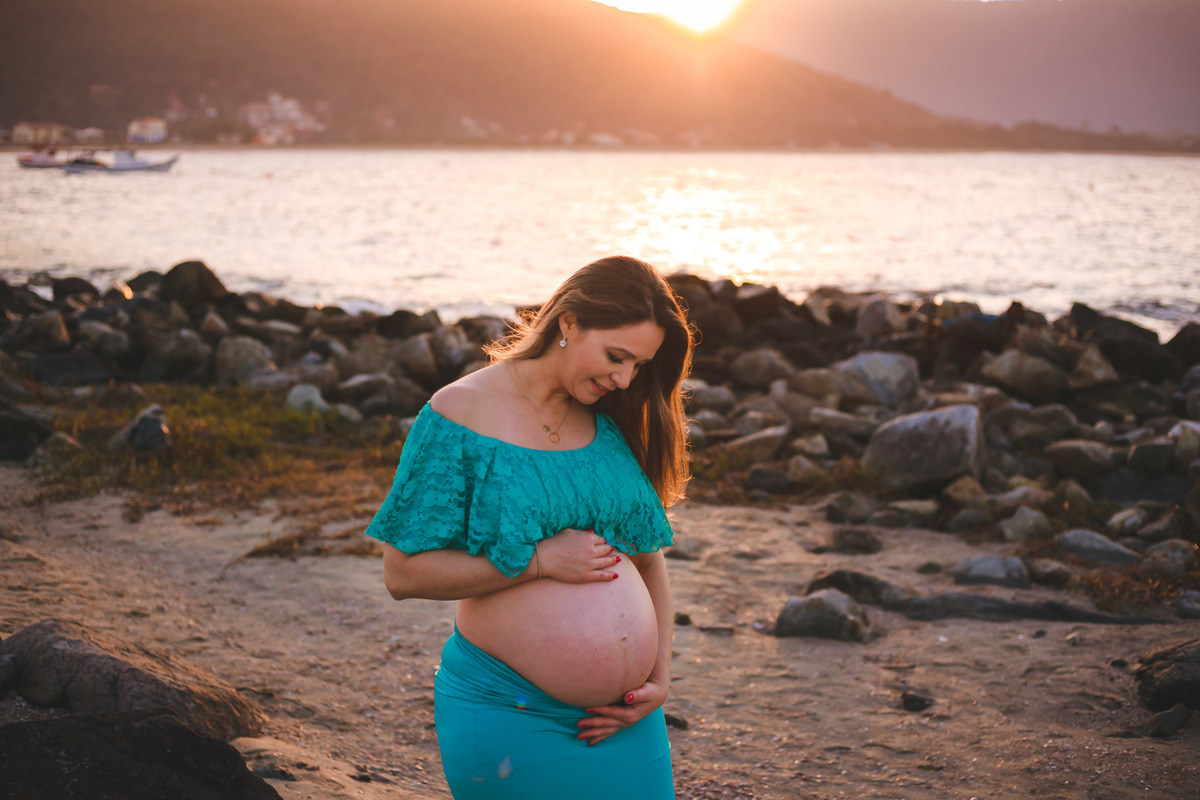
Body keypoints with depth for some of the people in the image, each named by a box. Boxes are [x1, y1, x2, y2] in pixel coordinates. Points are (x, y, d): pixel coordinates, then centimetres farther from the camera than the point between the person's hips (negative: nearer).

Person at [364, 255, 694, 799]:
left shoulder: (612, 423, 7)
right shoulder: (461, 414, -9)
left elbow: (649, 557, 13)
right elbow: (403, 573, -11)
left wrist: (660, 678, 2)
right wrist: (539, 560, -16)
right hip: (508, 712, -5)